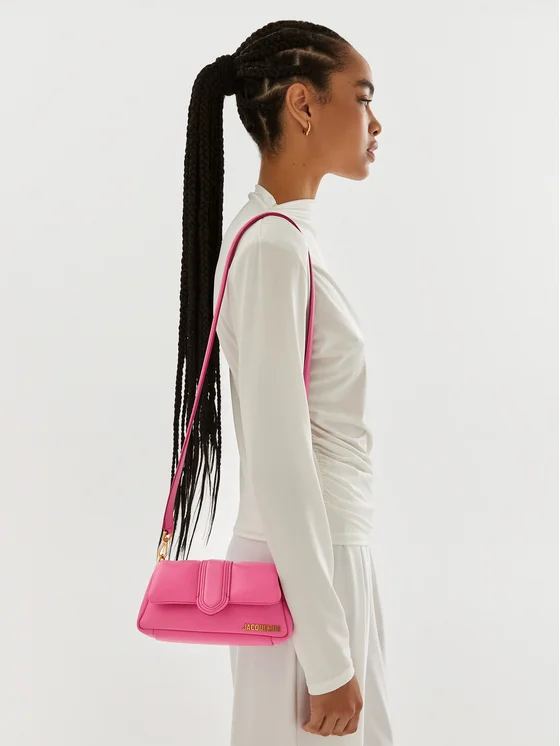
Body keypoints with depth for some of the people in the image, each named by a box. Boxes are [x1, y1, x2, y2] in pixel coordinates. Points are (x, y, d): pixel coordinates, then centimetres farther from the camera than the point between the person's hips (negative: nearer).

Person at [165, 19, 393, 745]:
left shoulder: (285, 237, 9)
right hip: (305, 569, -9)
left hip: (328, 554, 9)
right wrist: (328, 658, -19)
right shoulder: (273, 245, -18)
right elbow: (278, 465, -22)